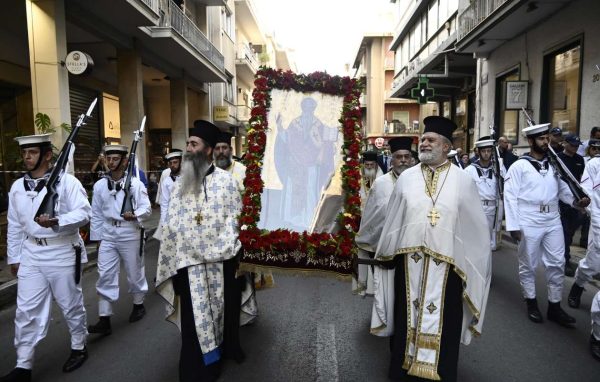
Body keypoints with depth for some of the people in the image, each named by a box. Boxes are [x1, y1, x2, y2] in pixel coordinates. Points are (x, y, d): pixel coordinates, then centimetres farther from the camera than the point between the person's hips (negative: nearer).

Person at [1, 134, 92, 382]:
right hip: (31, 255, 5)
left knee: (71, 304, 11)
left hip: (63, 253, -4)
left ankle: (79, 348, 31)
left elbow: (84, 213, -18)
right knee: (27, 310, 7)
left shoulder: (67, 181, -10)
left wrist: (56, 222, -33)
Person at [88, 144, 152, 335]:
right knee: (105, 276, -1)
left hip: (130, 235, -3)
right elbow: (96, 214, 9)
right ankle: (104, 320, 5)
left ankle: (139, 305, 34)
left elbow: (146, 208, -10)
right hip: (108, 236, 3)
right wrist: (97, 237, 8)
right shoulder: (99, 185, 4)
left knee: (135, 272, 11)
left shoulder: (135, 183, -7)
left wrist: (134, 215, -31)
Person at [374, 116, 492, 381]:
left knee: (442, 323, 10)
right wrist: (387, 255, 12)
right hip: (409, 262, 2)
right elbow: (392, 220, 9)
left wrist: (475, 262, 3)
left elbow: (476, 225, 3)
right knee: (408, 318, 12)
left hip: (447, 264, -1)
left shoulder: (463, 180, 0)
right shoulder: (406, 178, 4)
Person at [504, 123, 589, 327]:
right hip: (529, 222, -5)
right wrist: (513, 225, -14)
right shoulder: (519, 166, -7)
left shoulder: (554, 164, 9)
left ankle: (555, 306, 23)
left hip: (553, 221, 5)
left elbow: (563, 188, 11)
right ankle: (531, 303, 25)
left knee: (557, 263, 9)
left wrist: (576, 200, -11)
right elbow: (510, 197, -10)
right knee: (528, 264, 8)